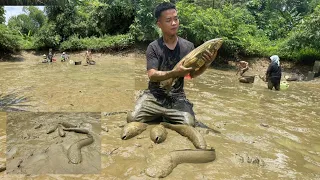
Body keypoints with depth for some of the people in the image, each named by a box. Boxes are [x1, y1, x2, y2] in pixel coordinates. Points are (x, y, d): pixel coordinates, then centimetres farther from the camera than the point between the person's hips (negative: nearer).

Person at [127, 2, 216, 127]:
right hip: (154, 94, -1)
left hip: (176, 96, 1)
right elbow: (152, 75, -15)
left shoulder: (188, 46, 1)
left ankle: (166, 118, 11)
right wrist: (175, 73, -30)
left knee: (189, 124, -22)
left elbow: (192, 74, 1)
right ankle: (159, 117, 10)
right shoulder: (153, 47, -6)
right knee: (132, 119, -21)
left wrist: (206, 65, -20)